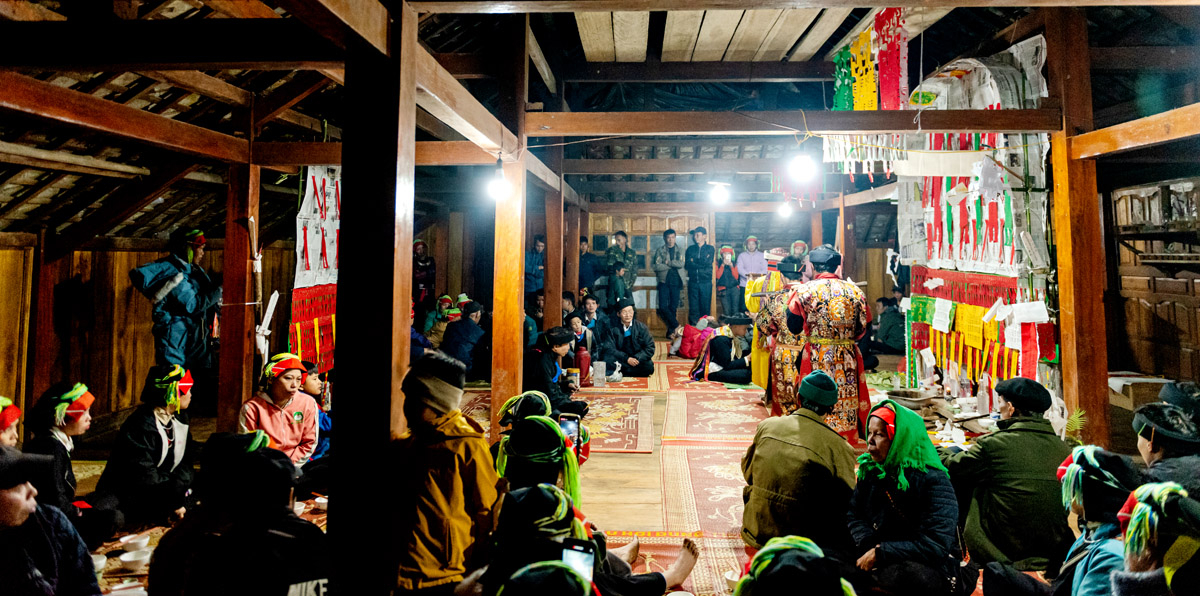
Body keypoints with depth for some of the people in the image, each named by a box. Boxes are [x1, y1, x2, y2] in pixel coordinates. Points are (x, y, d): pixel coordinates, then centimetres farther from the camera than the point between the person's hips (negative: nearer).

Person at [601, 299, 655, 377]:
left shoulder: (641, 327, 2)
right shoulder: (612, 329, -1)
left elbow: (650, 348, -1)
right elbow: (609, 348, -10)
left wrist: (637, 358, -17)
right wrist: (627, 359, -21)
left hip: (638, 361, 1)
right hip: (621, 361, -1)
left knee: (649, 366, -30)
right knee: (608, 358, -31)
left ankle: (622, 373, -21)